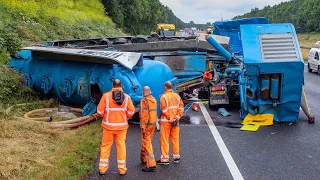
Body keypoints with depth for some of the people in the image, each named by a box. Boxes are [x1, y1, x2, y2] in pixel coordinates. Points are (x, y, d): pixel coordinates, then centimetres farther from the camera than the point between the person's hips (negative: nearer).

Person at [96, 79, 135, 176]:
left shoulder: (106, 96, -8)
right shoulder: (126, 97, -4)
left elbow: (100, 111, -8)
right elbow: (131, 111, -5)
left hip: (108, 126, -1)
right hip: (122, 126, 1)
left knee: (105, 146, 10)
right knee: (121, 146, 10)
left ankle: (102, 169, 16)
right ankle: (122, 169, 15)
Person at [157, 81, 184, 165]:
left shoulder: (164, 97, -11)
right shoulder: (177, 96, 6)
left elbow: (164, 110, -17)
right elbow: (181, 108, 2)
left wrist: (170, 119, -11)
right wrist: (177, 117, -1)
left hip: (166, 121, -5)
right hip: (175, 122, 5)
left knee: (164, 140, 2)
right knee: (175, 139, 14)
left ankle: (165, 159, 5)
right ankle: (176, 157, 23)